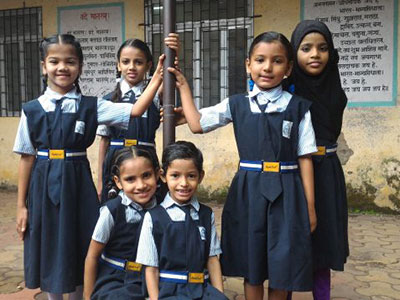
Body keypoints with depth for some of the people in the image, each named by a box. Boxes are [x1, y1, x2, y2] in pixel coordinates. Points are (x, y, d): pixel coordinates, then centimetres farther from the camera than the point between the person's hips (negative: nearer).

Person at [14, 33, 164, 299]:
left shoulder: (91, 106, -1)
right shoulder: (32, 110, 0)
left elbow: (134, 111, -13)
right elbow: (27, 158, 3)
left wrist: (157, 78, -21)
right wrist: (21, 205, 4)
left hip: (78, 185, 0)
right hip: (43, 188, 1)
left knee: (79, 248, 10)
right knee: (49, 254, 11)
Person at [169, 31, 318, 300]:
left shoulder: (299, 108, 0)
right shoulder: (237, 104, 5)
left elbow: (305, 158, 0)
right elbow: (197, 124, 3)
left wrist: (310, 206, 0)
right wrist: (183, 86, 8)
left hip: (286, 193, -1)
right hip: (248, 191, 1)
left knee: (282, 266, 8)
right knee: (251, 266, 12)